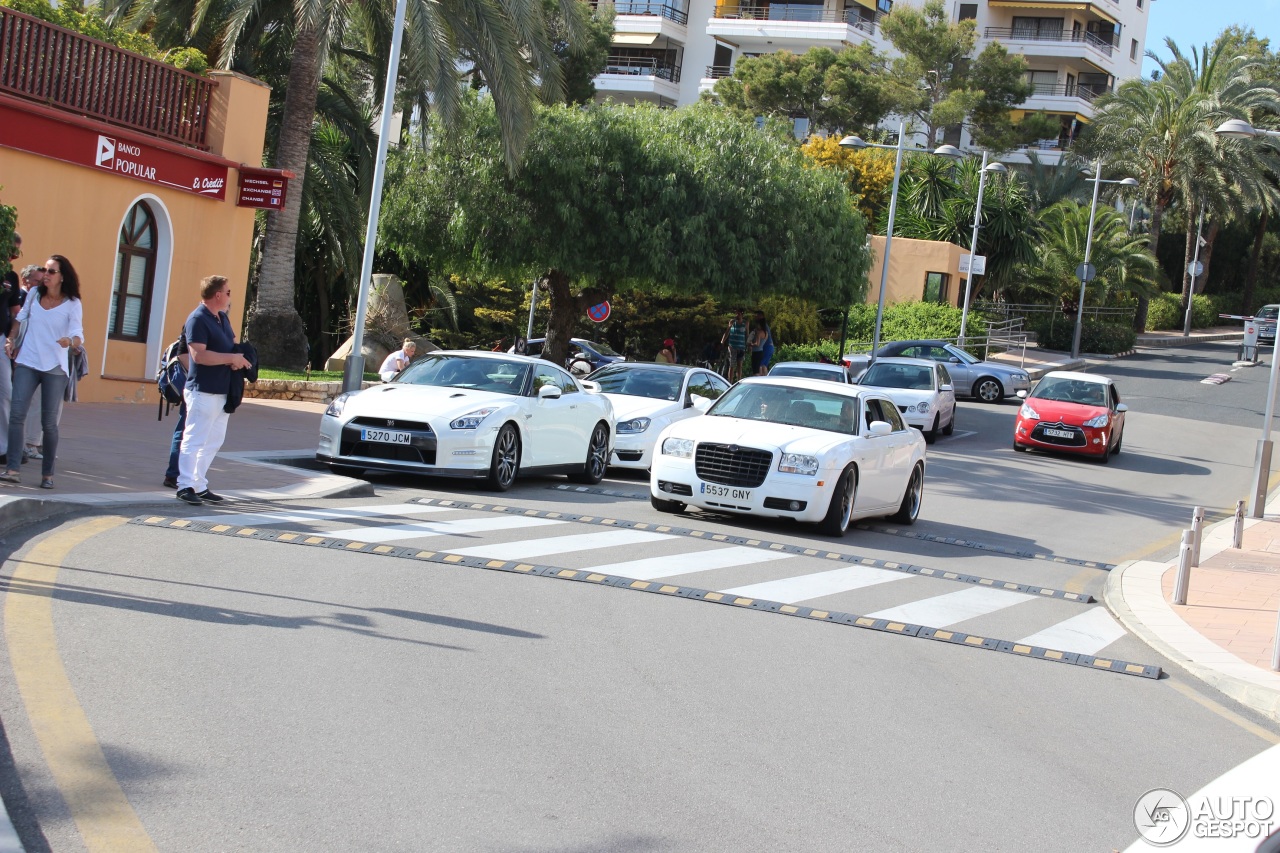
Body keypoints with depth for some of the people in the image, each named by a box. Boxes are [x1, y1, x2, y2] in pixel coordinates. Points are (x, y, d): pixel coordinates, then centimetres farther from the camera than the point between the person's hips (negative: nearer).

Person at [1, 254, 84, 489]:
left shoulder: (72, 304, -6)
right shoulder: (34, 294, 4)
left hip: (54, 368, -2)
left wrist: (70, 341, -37)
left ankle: (47, 474, 10)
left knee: (49, 422, 0)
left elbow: (78, 335, -15)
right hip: (27, 363, 2)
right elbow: (21, 318, 20)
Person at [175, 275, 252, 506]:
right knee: (194, 440, -5)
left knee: (213, 442, 12)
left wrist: (238, 360, 0)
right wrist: (232, 358, -18)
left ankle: (200, 485, 18)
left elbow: (233, 342, 24)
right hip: (203, 391, -9)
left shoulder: (222, 318, 14)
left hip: (223, 392, 9)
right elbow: (199, 355, -23)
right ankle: (185, 486, 0)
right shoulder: (197, 320, -14)